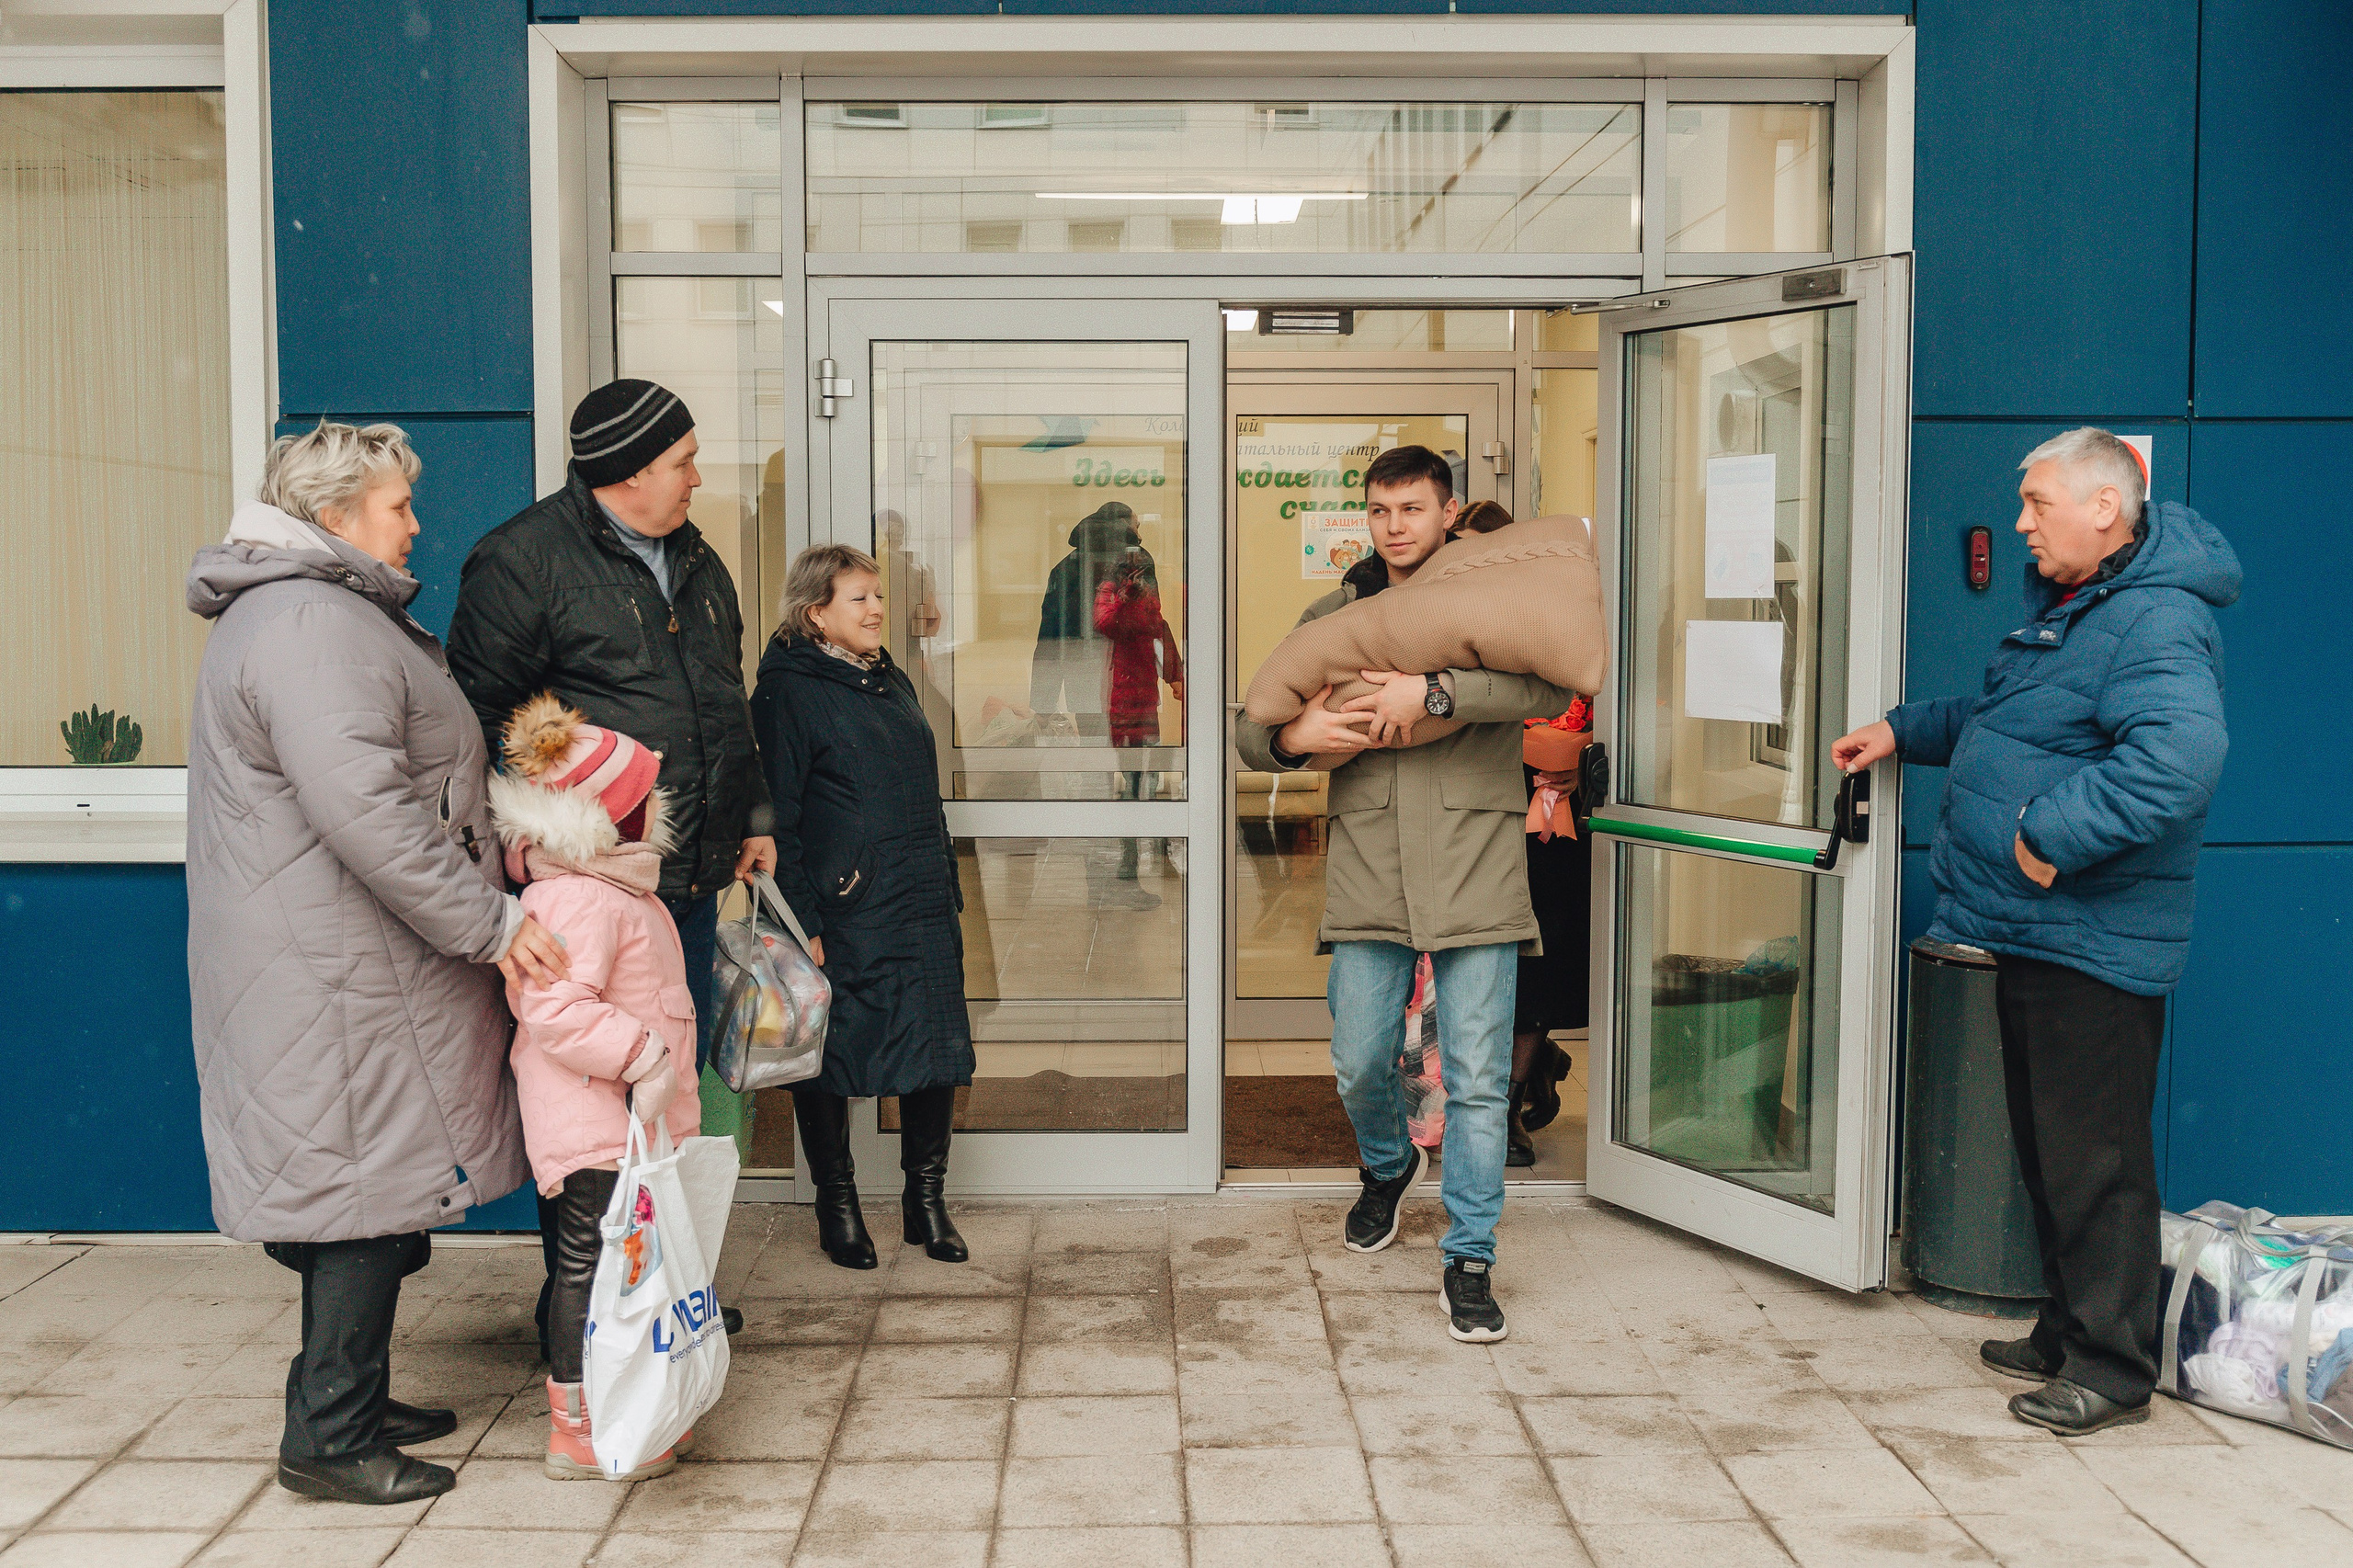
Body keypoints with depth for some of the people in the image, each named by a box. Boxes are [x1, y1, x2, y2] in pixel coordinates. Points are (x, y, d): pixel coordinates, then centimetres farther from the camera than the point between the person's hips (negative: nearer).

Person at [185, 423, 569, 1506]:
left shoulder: (314, 614, 20)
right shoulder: (314, 626, -18)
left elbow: (394, 781, 27)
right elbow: (362, 809, -28)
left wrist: (480, 854, 20)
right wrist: (490, 920, -24)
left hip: (331, 962, 11)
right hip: (340, 975, -11)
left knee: (366, 1189, 17)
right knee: (372, 1182, -3)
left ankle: (352, 1403, 29)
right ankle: (329, 1437, 8)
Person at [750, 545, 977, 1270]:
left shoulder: (891, 681, 16)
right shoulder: (790, 692, -7)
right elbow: (777, 819, -11)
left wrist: (947, 890, 17)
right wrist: (802, 923, -15)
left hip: (924, 910, 7)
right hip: (843, 915, -6)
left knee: (937, 1051, 6)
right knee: (831, 1055, 5)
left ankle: (926, 1201, 21)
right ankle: (837, 1205, 21)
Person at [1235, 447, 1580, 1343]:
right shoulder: (1335, 615, 13)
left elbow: (1553, 686, -16)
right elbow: (1249, 729, 14)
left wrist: (1433, 691, -24)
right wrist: (1294, 738, -9)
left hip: (1475, 867, -3)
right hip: (1367, 867, 3)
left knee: (1477, 1079, -1)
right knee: (1359, 1066, 9)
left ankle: (1470, 1260, 13)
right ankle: (1387, 1169, 41)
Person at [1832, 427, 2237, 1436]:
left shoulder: (2154, 623, -19)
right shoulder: (2066, 605, 16)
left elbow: (2181, 755, -36)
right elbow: (1999, 720, 33)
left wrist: (2054, 834, -31)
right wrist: (1904, 731, 25)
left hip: (2094, 943, -11)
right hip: (2031, 934, 11)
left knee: (2096, 1162, -2)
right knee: (2044, 1151, 19)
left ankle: (2113, 1369, 10)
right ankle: (2065, 1335, 31)